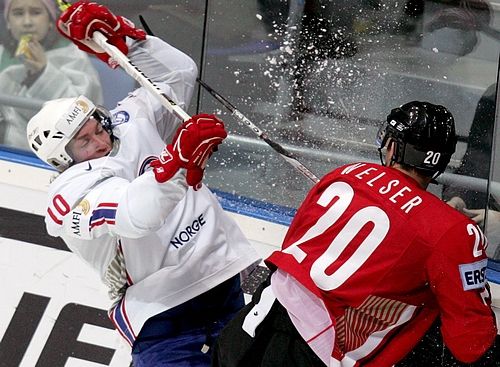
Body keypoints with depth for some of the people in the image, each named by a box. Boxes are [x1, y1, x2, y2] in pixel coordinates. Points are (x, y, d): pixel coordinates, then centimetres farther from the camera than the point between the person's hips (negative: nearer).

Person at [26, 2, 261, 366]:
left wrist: (119, 34, 4)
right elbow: (133, 215, -29)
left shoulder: (130, 124, 10)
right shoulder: (73, 196, -10)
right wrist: (178, 160, -42)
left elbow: (178, 74, 17)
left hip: (225, 284, 6)